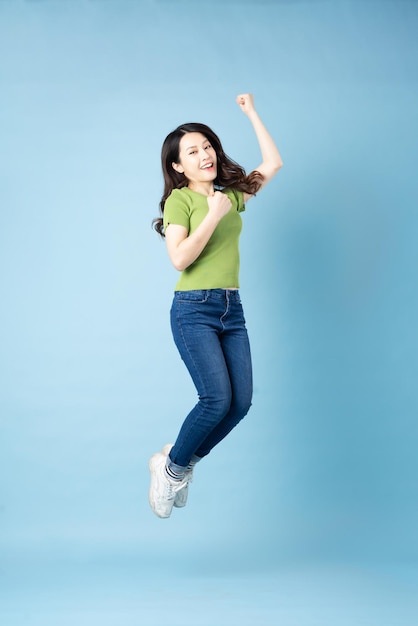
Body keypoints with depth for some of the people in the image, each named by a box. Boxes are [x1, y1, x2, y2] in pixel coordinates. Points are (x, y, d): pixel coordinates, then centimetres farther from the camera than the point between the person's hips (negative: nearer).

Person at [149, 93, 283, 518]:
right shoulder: (179, 200, -2)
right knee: (217, 398, -17)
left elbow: (273, 163, 18)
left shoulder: (231, 194, 14)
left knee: (241, 401, -3)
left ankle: (182, 459, 17)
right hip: (194, 310, -6)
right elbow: (180, 259, -13)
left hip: (232, 309, 6)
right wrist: (214, 216, -15)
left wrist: (252, 113, 21)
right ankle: (171, 466, 7)